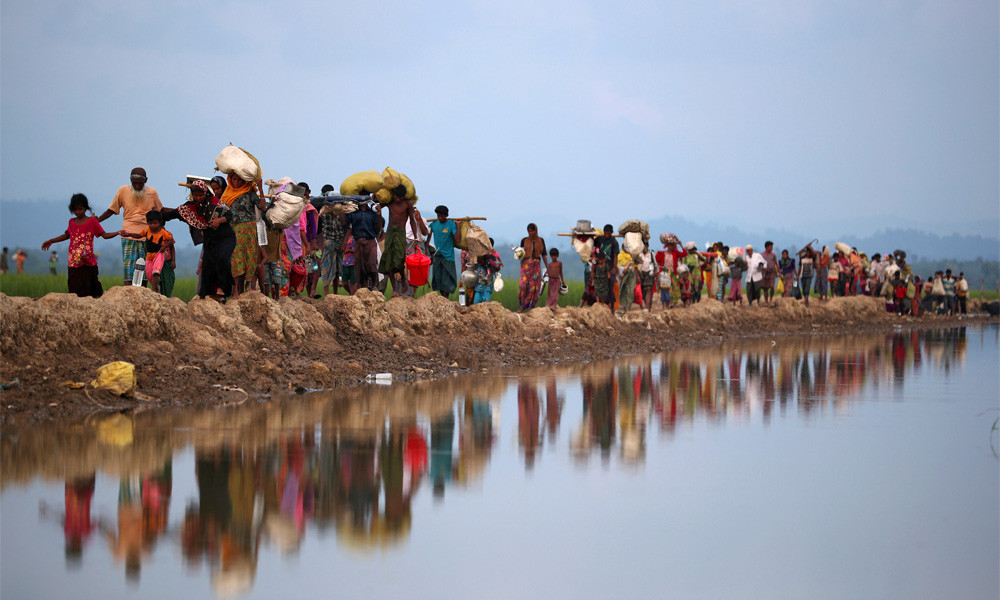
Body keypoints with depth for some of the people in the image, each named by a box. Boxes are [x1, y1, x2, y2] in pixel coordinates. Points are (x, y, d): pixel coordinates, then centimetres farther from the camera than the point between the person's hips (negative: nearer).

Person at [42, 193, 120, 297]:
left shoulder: (92, 221, 2)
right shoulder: (72, 222, 13)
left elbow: (105, 235, 1)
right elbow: (67, 235, 30)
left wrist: (118, 233, -12)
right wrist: (51, 241, 35)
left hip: (88, 262, -3)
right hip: (73, 262, 3)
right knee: (74, 289, -2)